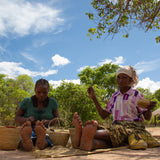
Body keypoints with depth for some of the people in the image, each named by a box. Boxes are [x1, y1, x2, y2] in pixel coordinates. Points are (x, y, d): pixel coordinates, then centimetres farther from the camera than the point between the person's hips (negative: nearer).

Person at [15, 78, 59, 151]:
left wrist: (49, 122, -16)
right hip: (30, 130, 0)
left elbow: (57, 118, 8)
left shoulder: (52, 102, 8)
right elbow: (16, 118, 7)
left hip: (46, 131, 1)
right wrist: (26, 120, -17)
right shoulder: (26, 102, 4)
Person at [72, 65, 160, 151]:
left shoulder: (136, 95, 3)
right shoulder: (115, 96, 16)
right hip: (117, 127, 5)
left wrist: (149, 109, -23)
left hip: (132, 128, -5)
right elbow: (103, 115, 15)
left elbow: (147, 117, 1)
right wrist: (94, 98, 11)